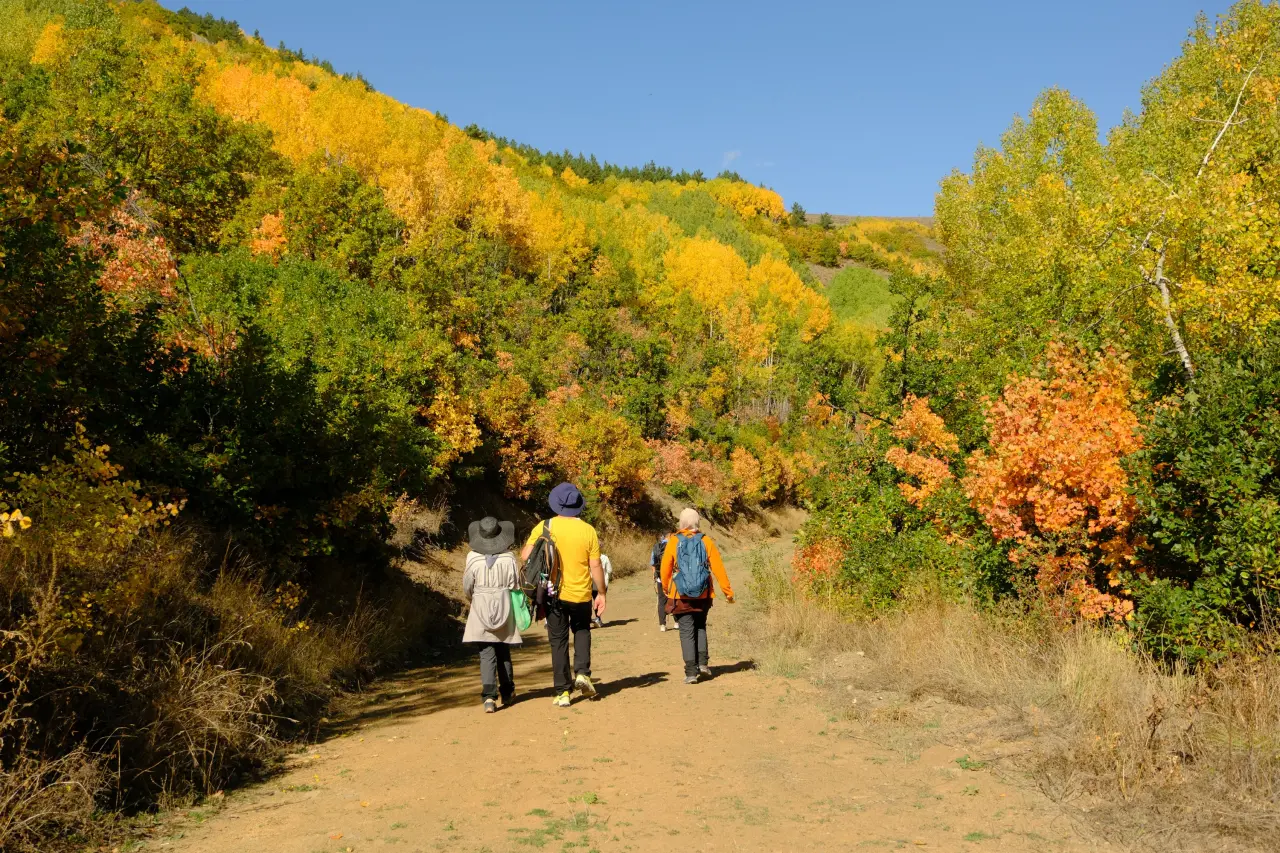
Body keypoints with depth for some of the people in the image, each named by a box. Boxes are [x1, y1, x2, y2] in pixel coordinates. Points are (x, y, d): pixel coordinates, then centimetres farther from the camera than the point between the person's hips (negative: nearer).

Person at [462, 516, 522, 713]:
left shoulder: (473, 557, -8)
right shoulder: (508, 558, -8)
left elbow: (467, 587, 0)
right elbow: (514, 585, -6)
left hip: (480, 611, -1)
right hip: (504, 609, 1)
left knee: (487, 654, -2)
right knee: (503, 652, 16)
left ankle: (489, 696, -14)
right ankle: (507, 692, 27)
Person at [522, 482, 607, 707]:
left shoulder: (544, 527, -8)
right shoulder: (588, 531, -6)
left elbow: (525, 556, -9)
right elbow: (595, 567, -5)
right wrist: (601, 594, 5)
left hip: (554, 594, 0)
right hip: (581, 594, 1)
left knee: (559, 641, 10)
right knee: (582, 630, 25)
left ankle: (563, 692, 9)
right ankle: (582, 672, 6)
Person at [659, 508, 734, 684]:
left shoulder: (674, 542, -6)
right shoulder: (705, 541, -4)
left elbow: (665, 569, -2)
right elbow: (718, 568, -5)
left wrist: (666, 589, 16)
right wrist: (728, 591, 1)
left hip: (681, 596, -2)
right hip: (703, 595, 2)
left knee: (687, 632, 3)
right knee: (700, 627, 21)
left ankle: (691, 672, -2)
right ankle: (703, 663, 10)